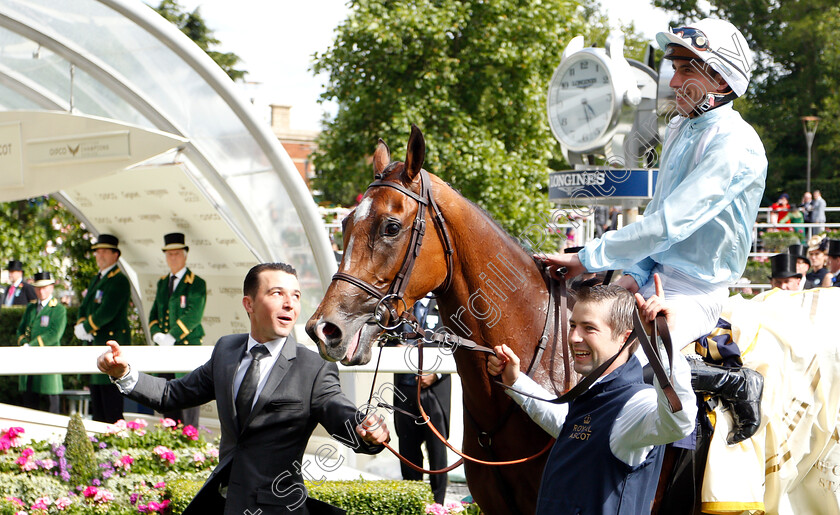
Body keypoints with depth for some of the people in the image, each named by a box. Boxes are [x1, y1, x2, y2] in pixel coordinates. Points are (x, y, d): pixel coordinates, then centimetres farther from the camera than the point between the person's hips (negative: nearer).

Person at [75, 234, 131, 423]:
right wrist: (81, 326, -2)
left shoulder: (119, 281, -10)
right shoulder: (97, 280, 20)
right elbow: (84, 308, 18)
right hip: (94, 343, 10)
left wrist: (86, 328, -12)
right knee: (95, 393, 11)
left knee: (110, 393, -11)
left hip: (112, 343, -10)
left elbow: (106, 313, -20)